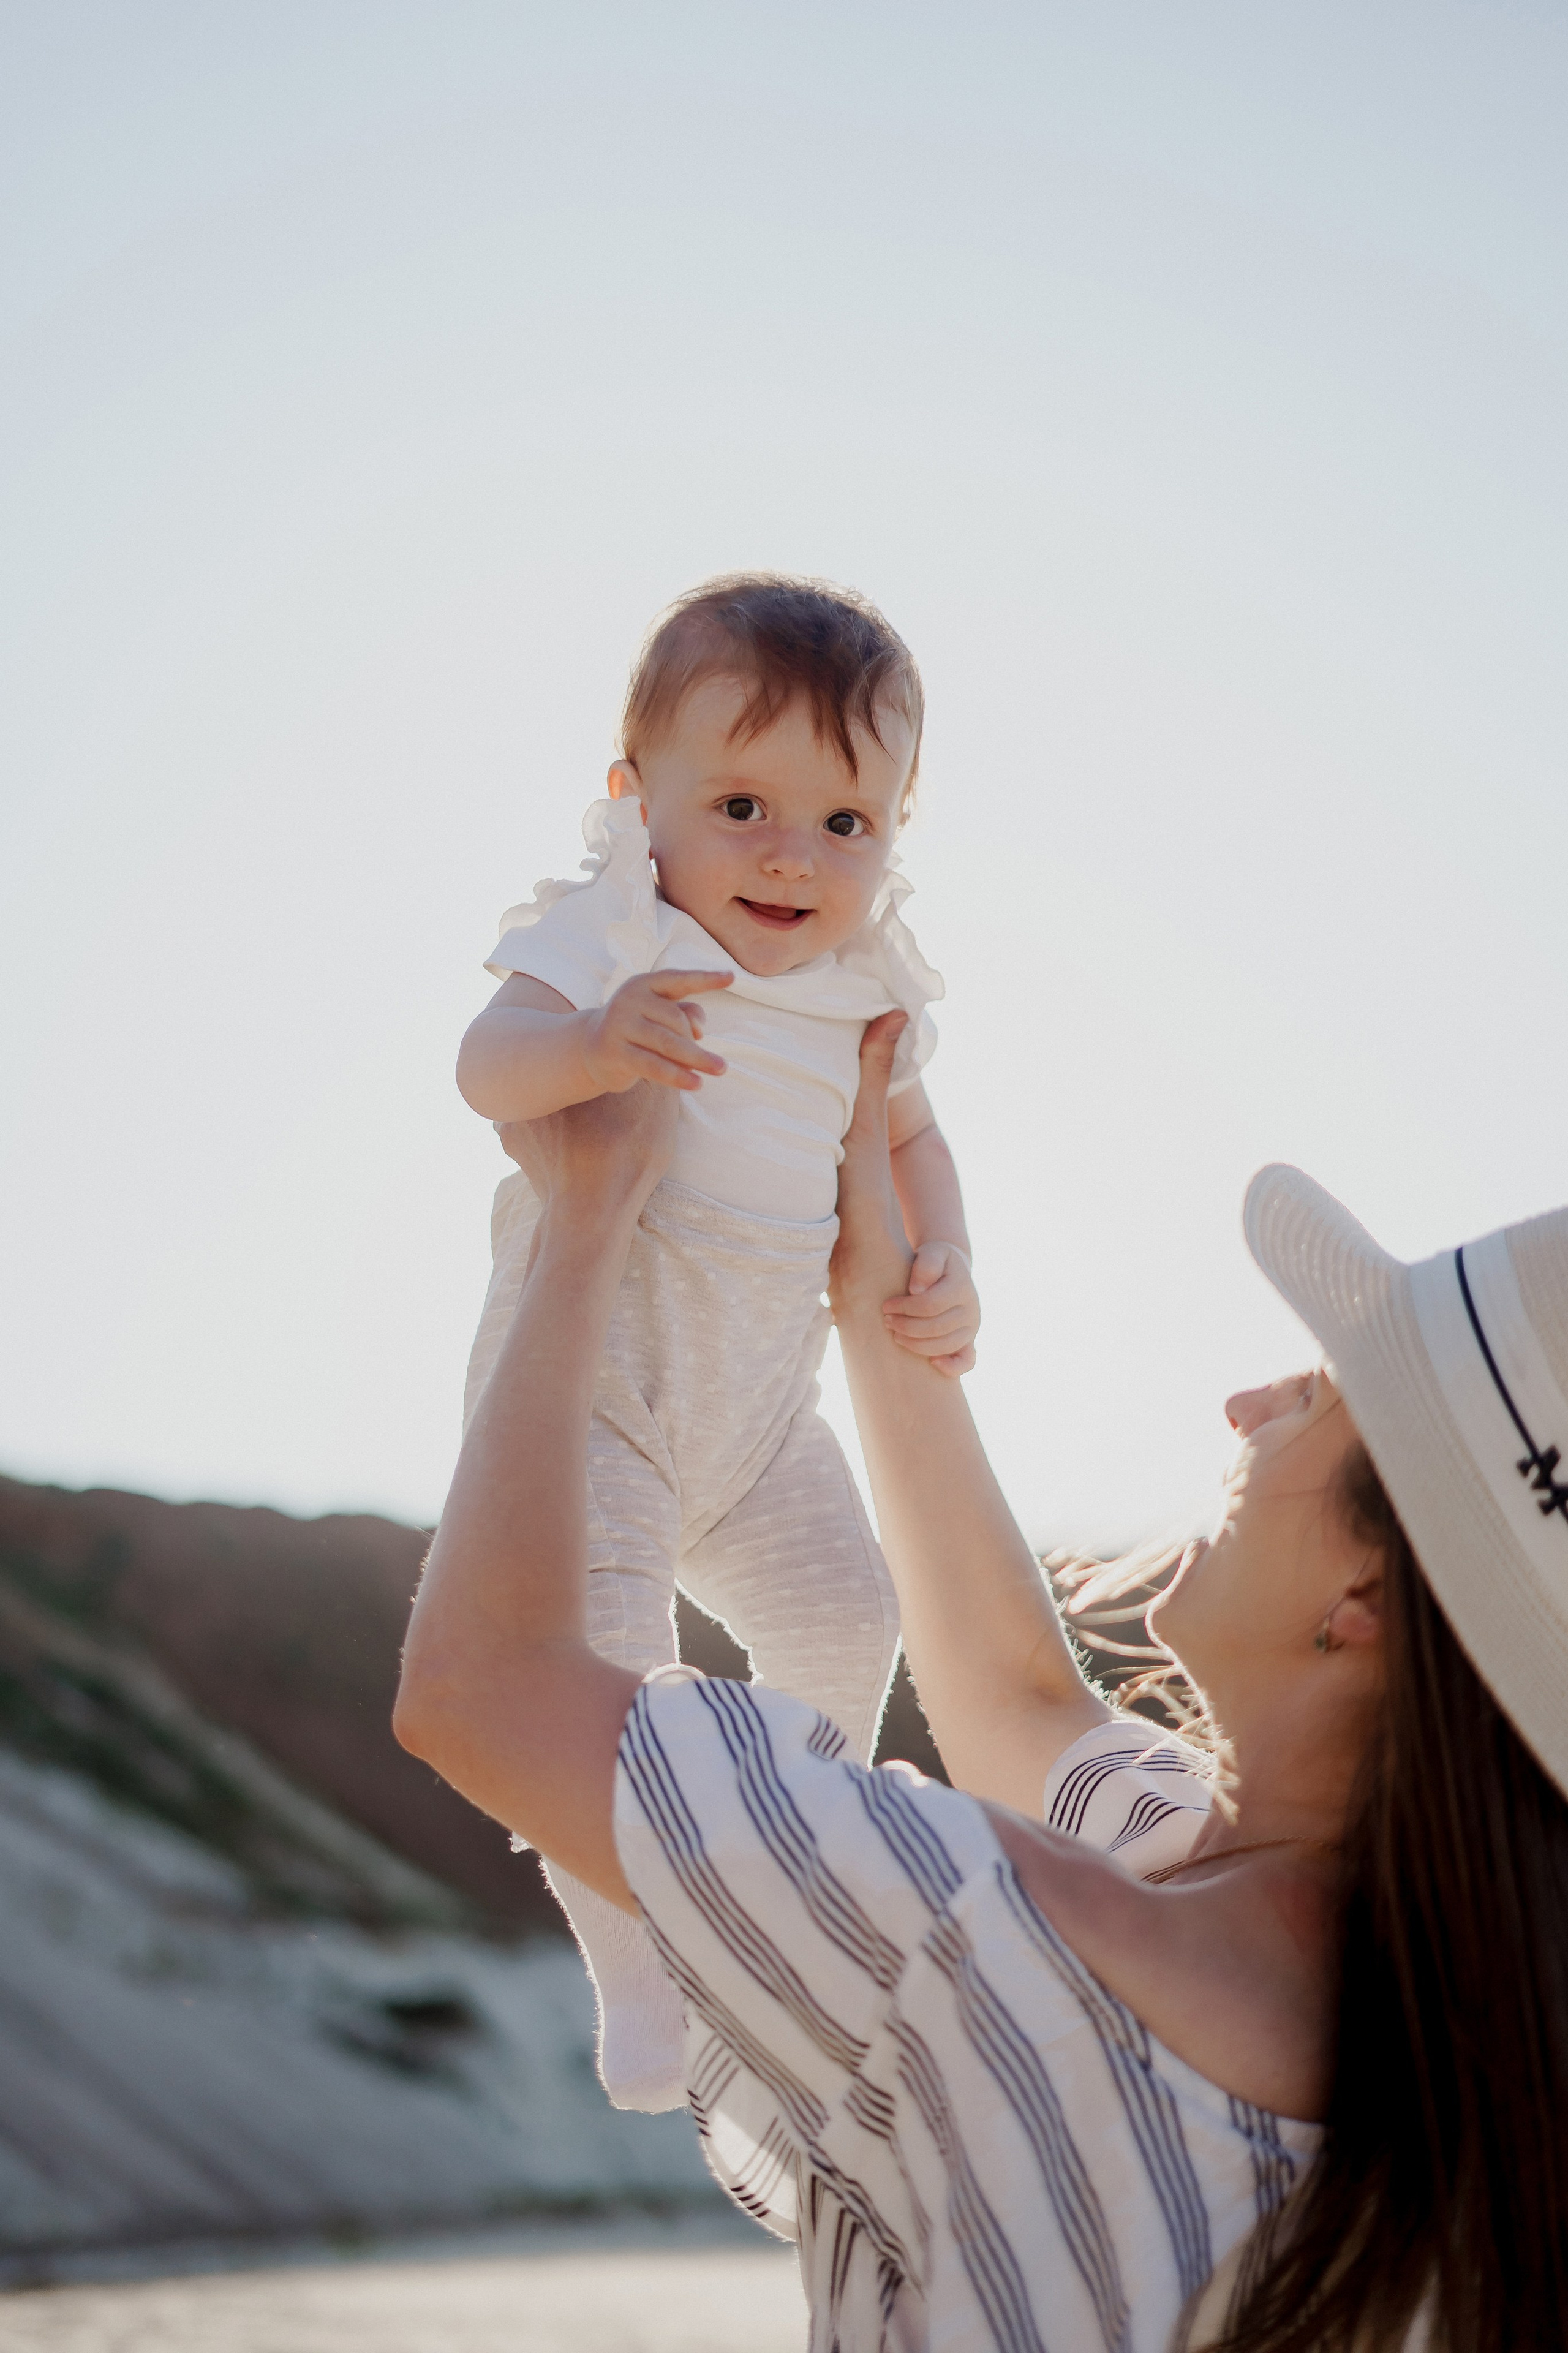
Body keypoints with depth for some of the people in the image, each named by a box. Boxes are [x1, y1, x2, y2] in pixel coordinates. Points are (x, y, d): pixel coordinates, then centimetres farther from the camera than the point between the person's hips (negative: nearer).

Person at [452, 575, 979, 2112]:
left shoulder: (866, 985, 2)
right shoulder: (614, 935, -19)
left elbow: (908, 1136, 19)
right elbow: (488, 1065, -37)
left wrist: (943, 1269, 2)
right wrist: (593, 1045, -58)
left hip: (760, 1400, 7)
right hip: (588, 1381, -7)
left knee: (843, 1619, 15)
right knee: (599, 1671, -19)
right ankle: (636, 1981, -2)